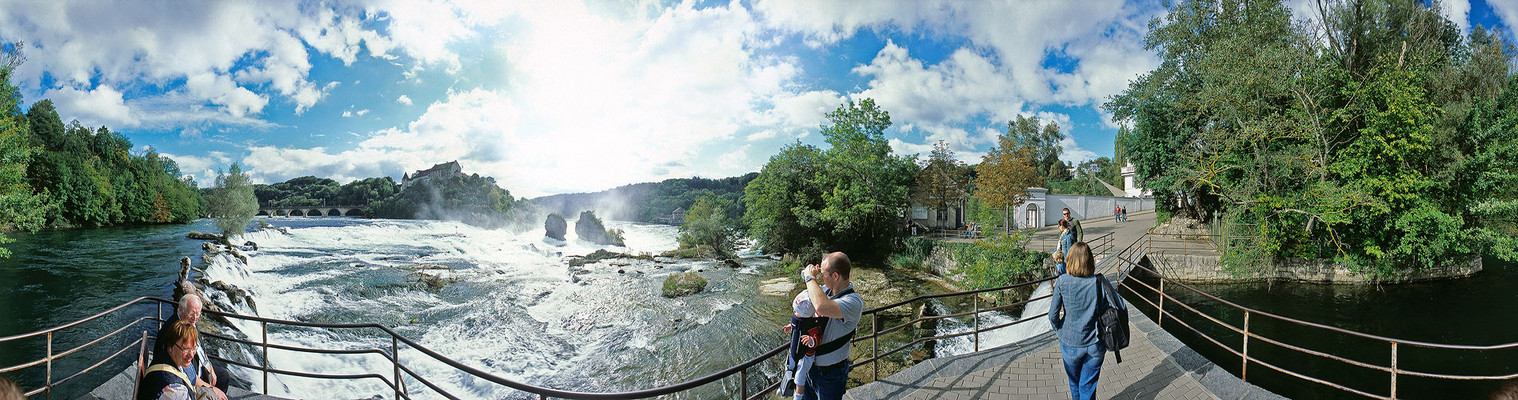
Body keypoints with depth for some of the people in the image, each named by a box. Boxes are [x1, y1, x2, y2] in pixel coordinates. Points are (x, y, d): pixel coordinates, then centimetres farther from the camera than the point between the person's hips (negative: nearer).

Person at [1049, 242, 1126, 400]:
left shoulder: (1062, 282, -15)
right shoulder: (1099, 282, -13)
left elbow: (1053, 316, -11)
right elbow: (1121, 307, -8)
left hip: (1070, 344, 0)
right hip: (1095, 344, 1)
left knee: (1074, 383, 23)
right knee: (1088, 385, 15)